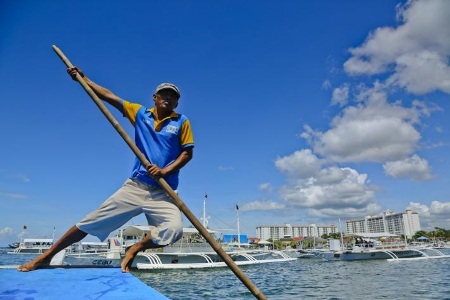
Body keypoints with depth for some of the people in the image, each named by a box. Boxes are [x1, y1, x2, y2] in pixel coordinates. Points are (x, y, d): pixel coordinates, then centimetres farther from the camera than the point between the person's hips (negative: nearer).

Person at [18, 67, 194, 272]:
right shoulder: (140, 113, 10)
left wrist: (164, 171, -14)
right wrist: (83, 78, 8)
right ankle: (45, 257, 24)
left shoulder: (182, 122, 4)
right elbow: (109, 96, 12)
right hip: (134, 186, 2)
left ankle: (134, 249, 1)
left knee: (174, 230, -26)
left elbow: (187, 153, -2)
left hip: (162, 193, -1)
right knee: (89, 223, 5)